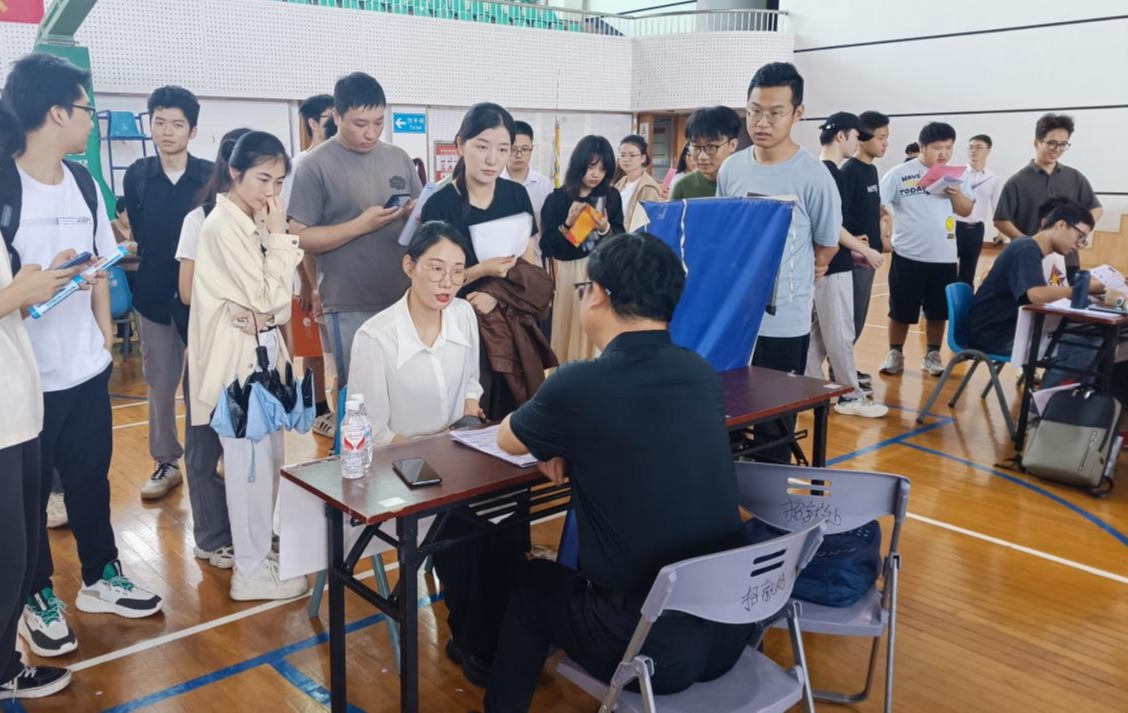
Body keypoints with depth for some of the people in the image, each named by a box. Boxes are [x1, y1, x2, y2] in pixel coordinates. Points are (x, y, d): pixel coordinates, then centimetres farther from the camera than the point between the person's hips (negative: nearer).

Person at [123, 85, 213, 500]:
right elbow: (139, 236, 7)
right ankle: (166, 463, 24)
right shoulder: (136, 176, 2)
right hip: (155, 295, 3)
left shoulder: (211, 176, -6)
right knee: (160, 384, 11)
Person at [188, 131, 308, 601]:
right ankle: (251, 573, 8)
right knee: (251, 461, -3)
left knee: (267, 456, 17)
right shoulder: (225, 225, -17)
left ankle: (255, 543, 33)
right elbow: (266, 297, -19)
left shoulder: (252, 222, 10)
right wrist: (279, 235, -15)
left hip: (260, 349, 9)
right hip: (238, 354, -9)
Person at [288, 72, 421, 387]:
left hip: (404, 300, 5)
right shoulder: (315, 167, -6)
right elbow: (299, 238, -10)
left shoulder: (399, 158, 8)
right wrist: (362, 224, -18)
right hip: (350, 308, -4)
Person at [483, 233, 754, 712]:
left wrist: (557, 436, 24)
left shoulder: (579, 385, -17)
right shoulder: (703, 375, 0)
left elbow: (507, 439, 4)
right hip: (731, 629, 6)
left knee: (531, 581, 22)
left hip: (650, 647, -5)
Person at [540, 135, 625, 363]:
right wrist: (567, 224, -18)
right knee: (568, 331, 2)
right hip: (569, 274, -2)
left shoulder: (611, 196, 5)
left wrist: (605, 229, -16)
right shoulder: (557, 198, -2)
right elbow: (546, 246, -6)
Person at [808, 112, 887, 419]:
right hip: (832, 265, -10)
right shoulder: (830, 173, -17)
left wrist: (852, 243, 21)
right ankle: (851, 396, 7)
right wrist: (865, 250, -11)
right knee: (840, 334, -1)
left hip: (822, 263, 10)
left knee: (819, 330, 15)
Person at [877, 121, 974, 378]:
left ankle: (932, 355, 24)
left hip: (944, 257, 3)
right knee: (901, 310, 5)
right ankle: (895, 354, 20)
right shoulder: (899, 174, -6)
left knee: (938, 311, 10)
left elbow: (966, 210, 7)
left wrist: (956, 194, -11)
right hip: (908, 255, -3)